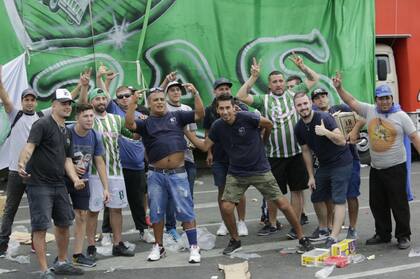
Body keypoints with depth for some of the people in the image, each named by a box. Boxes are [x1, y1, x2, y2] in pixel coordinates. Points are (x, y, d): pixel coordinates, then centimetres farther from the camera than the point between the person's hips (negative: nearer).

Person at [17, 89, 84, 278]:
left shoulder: (66, 132, 15)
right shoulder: (42, 125, -10)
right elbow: (30, 145, -25)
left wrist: (75, 179, 1)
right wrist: (22, 163, -44)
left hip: (59, 184, 8)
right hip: (39, 184, -8)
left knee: (64, 224, 14)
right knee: (41, 227, -4)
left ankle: (61, 263, 31)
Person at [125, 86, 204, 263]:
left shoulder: (177, 116, 9)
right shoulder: (146, 123, 7)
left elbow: (200, 114, 3)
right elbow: (129, 124, -11)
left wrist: (195, 94, -8)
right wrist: (132, 103, -21)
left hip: (178, 173, -1)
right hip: (156, 174, 1)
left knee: (185, 211, -1)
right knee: (157, 212, 10)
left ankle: (194, 247, 6)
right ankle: (159, 247, 25)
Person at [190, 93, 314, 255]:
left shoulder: (246, 118, -19)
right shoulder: (217, 126, -6)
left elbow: (268, 124, -3)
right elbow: (205, 146, 4)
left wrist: (263, 140, 13)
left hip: (260, 170, -3)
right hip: (236, 174, 3)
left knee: (283, 204, -4)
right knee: (226, 207, -10)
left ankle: (302, 238, 12)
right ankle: (235, 241, 16)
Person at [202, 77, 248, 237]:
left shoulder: (240, 107, -5)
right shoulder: (210, 110, 3)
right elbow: (207, 133, 11)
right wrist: (209, 153, 7)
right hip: (218, 157, 2)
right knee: (222, 189, 6)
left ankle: (241, 222, 13)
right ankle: (225, 223, 17)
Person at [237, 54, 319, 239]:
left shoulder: (293, 94, 8)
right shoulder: (263, 100, 2)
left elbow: (314, 79, 15)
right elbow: (241, 96, -9)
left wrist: (301, 66, 2)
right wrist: (253, 77, -11)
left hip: (296, 152, 1)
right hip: (274, 154, -1)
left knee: (297, 189, 5)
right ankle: (272, 224, 26)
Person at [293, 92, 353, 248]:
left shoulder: (324, 118, -21)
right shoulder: (299, 128, -2)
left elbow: (342, 141, -28)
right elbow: (306, 151, 8)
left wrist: (326, 132, -44)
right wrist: (311, 176, 7)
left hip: (341, 163, -7)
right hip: (324, 165, 7)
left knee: (338, 200, -12)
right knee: (317, 198, 15)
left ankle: (334, 237, -15)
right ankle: (323, 228, 36)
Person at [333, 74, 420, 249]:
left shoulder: (401, 116, -4)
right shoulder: (369, 111, 5)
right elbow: (351, 101, 8)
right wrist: (339, 88, -3)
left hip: (396, 168, -4)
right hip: (375, 169, 4)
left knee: (399, 203, -1)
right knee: (377, 204, 12)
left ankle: (403, 236, 12)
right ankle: (382, 234, 25)